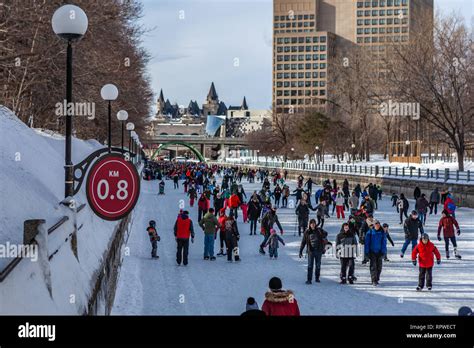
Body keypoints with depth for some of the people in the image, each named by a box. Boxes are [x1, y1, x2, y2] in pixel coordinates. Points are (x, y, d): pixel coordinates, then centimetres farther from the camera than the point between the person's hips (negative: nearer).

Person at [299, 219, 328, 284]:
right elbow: (303, 242, 3)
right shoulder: (307, 232, 0)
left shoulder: (319, 230, 1)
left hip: (319, 250, 1)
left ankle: (317, 278, 27)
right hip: (311, 251, -1)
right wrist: (300, 251, 2)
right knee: (310, 266, -9)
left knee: (318, 265, 11)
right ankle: (309, 279, -7)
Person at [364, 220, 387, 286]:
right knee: (373, 266, -8)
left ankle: (377, 279, 20)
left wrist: (383, 252, -5)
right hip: (372, 251, -2)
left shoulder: (382, 233, 3)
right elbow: (367, 243, 1)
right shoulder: (370, 232, -1)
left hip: (379, 252, 2)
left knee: (379, 266, 6)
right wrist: (367, 252, -4)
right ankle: (374, 281, -9)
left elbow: (384, 243, 3)